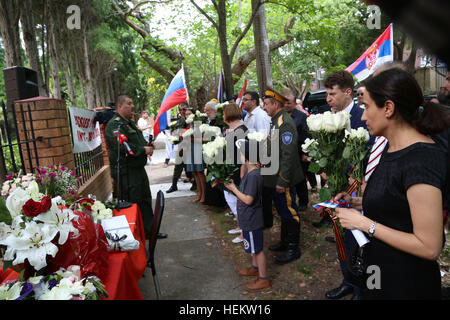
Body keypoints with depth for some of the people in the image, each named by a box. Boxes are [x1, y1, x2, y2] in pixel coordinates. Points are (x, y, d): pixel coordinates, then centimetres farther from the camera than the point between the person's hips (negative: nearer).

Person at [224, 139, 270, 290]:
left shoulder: (254, 175, -27)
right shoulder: (249, 172, 4)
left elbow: (248, 200, -26)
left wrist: (233, 189, -18)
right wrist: (234, 185, 2)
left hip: (252, 220, -10)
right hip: (249, 219, 10)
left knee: (257, 249, 5)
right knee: (253, 247, 26)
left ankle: (263, 279, 20)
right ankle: (255, 268, 45)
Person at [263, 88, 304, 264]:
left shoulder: (285, 123, -20)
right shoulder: (275, 121, 12)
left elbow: (288, 155, -25)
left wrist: (282, 181, -24)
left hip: (284, 179, -10)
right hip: (276, 178, 10)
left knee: (289, 212, 4)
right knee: (283, 211, 21)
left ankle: (293, 249, 18)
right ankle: (285, 242, 37)